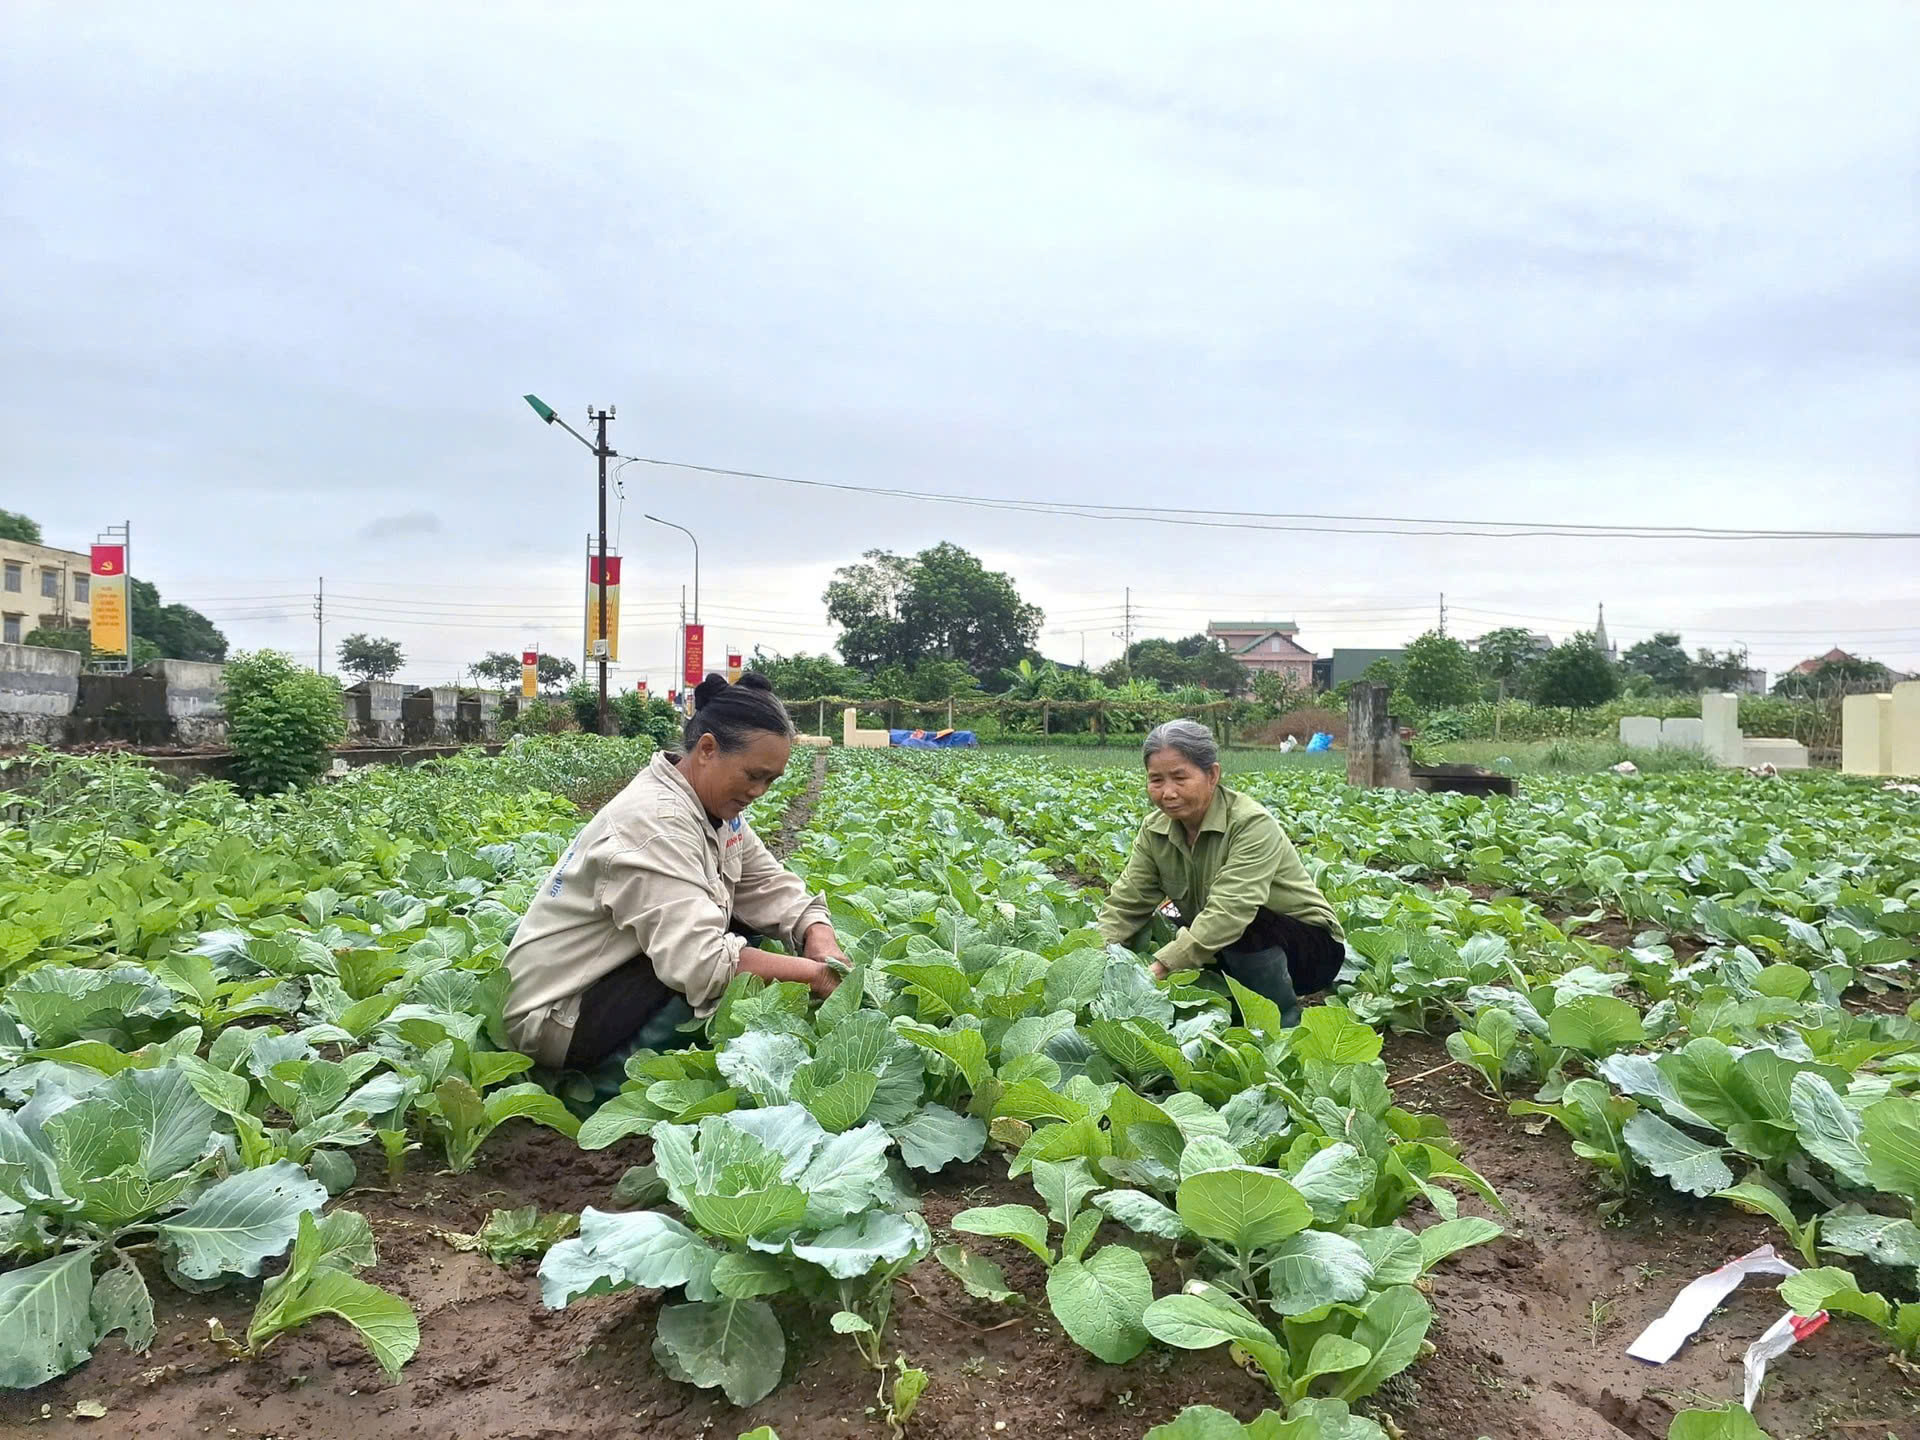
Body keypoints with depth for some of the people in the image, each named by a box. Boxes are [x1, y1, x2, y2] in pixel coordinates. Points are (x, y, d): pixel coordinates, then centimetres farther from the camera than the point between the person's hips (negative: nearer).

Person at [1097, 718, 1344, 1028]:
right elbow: (1125, 904, -11)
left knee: (1241, 927, -35)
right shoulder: (1154, 831, -5)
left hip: (1310, 948, -6)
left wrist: (1161, 967, -45)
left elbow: (1229, 912, -37)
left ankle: (1284, 1022, -9)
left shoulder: (1252, 825, -26)